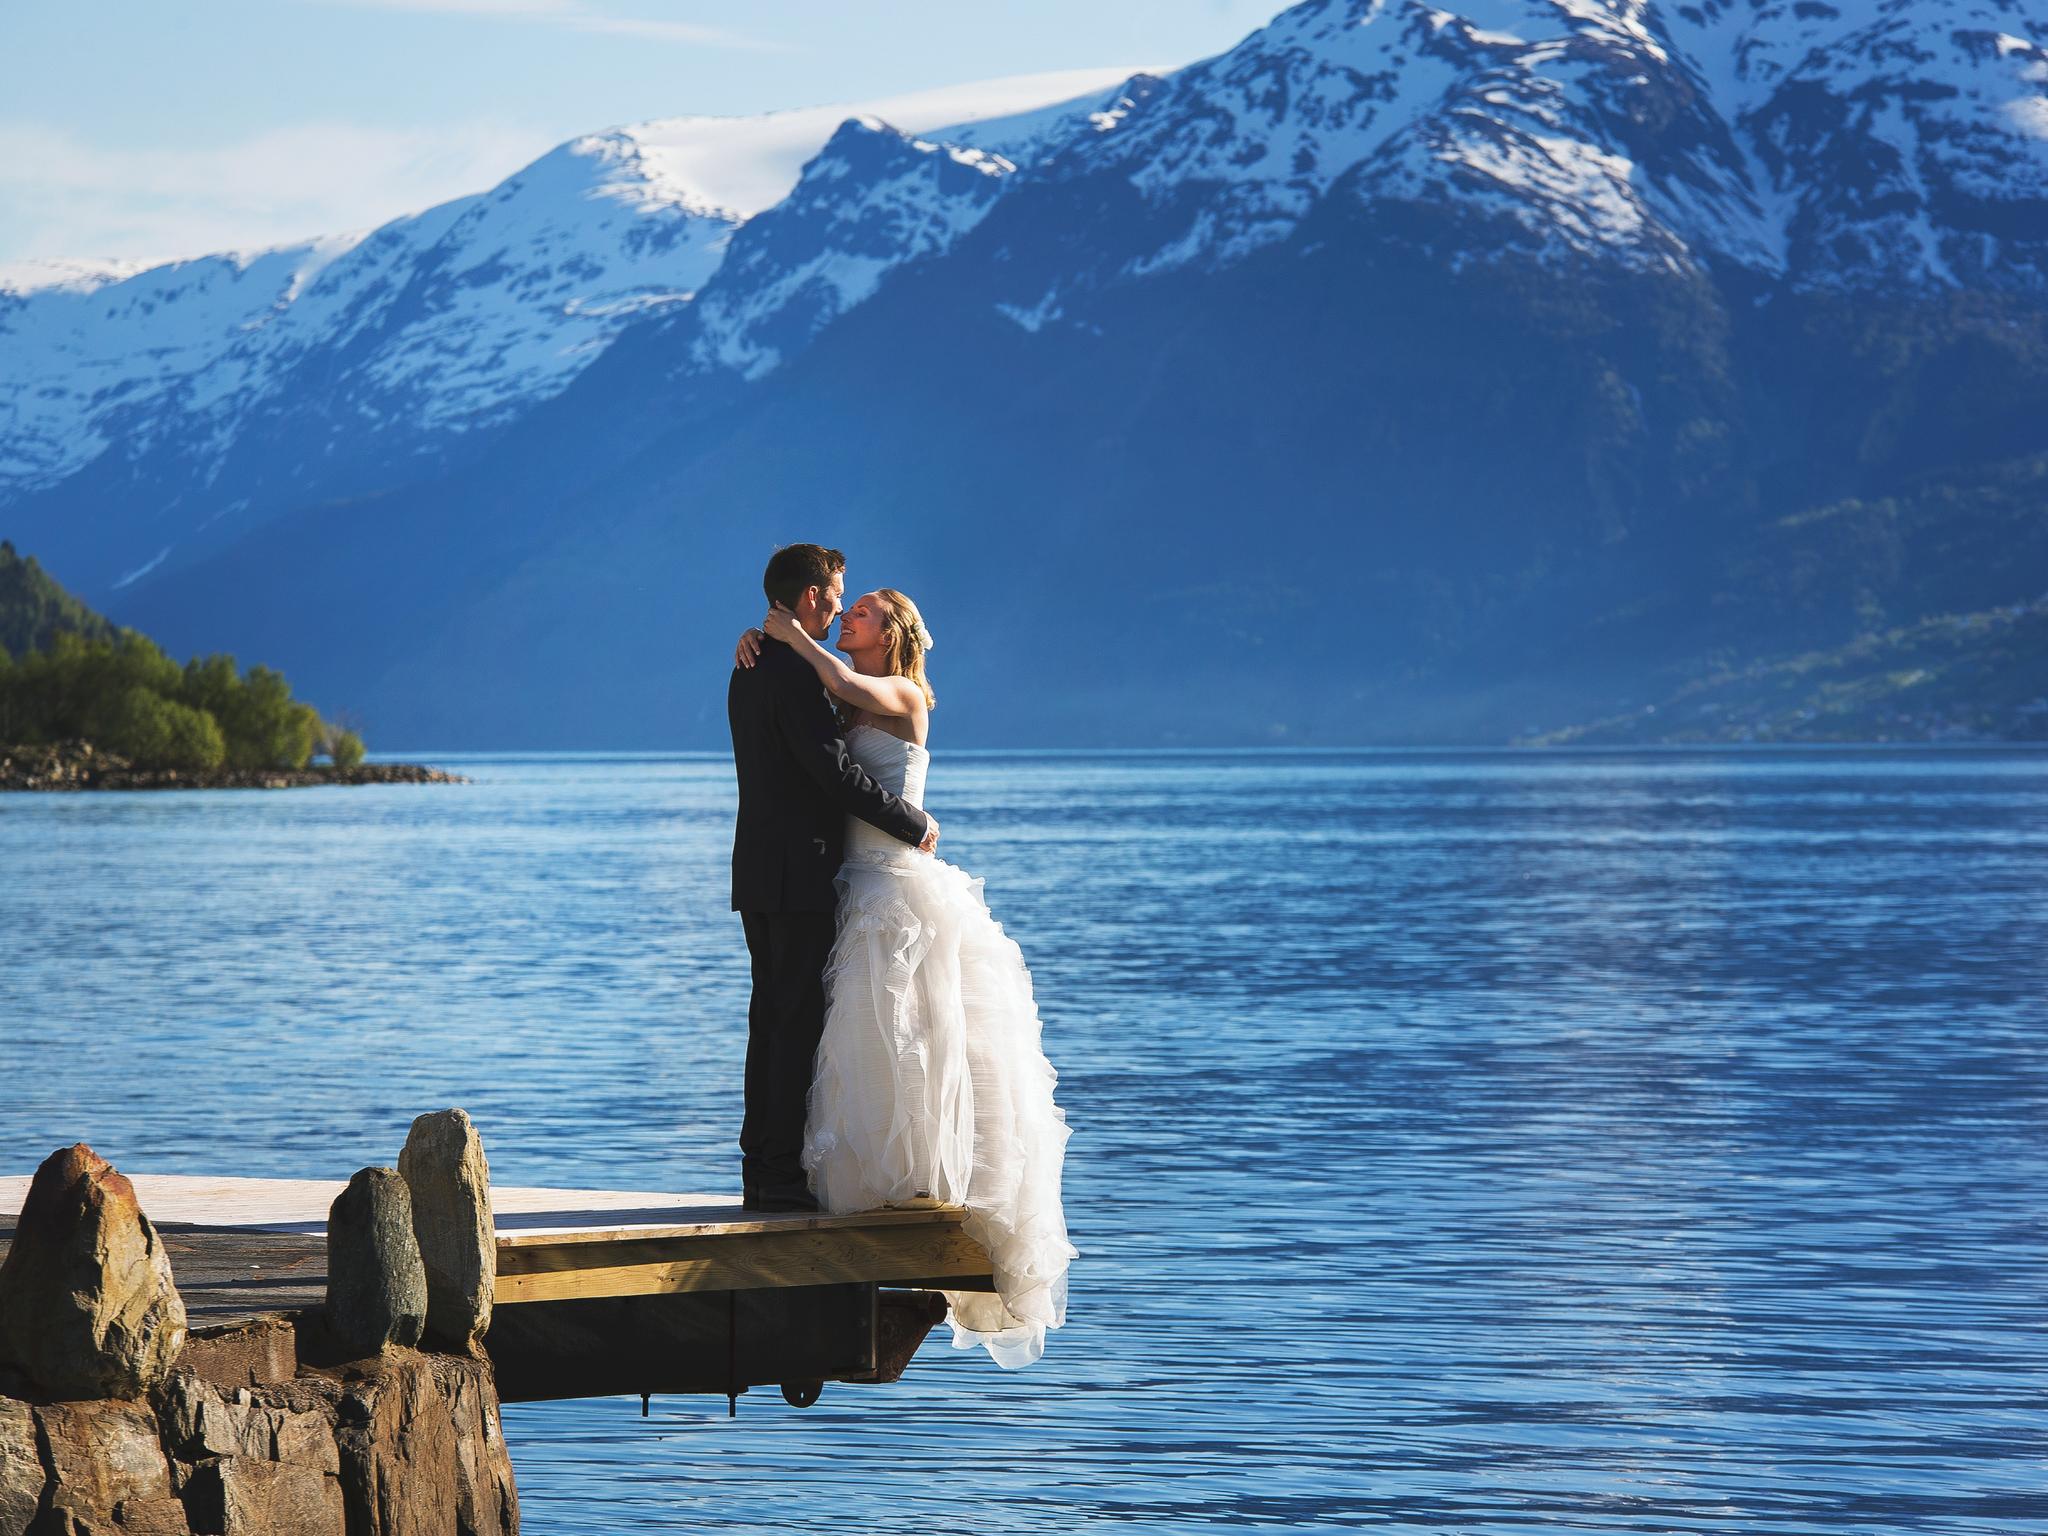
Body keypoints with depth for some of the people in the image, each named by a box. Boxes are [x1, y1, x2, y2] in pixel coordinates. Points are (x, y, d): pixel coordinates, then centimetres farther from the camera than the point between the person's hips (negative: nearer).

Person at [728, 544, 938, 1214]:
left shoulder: (752, 667, 15)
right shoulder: (794, 673, -17)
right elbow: (837, 773, -21)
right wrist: (915, 824, -11)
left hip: (760, 873, 10)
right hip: (799, 875, -10)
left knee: (773, 1020, 11)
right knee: (801, 1022, -7)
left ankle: (762, 1170, 12)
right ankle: (785, 1173, -8)